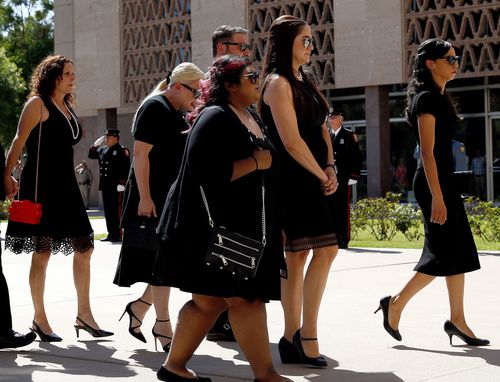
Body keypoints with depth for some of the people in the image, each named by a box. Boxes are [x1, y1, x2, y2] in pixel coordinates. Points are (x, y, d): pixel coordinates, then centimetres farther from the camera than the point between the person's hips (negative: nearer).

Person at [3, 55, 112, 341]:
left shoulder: (68, 107, 18)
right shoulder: (38, 103, -5)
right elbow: (19, 141, -11)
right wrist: (7, 176, -17)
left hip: (67, 185, 8)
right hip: (41, 185, -8)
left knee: (84, 248, 5)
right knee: (42, 252, -4)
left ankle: (84, 314, 11)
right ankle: (40, 319, 6)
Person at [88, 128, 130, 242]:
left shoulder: (122, 151, -7)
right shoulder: (103, 150, 15)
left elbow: (126, 169, -13)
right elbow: (91, 155, 24)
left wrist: (122, 184, -19)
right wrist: (95, 145, 8)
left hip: (116, 186, -8)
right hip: (105, 186, 8)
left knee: (117, 211, -5)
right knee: (108, 211, 10)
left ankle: (118, 235, -2)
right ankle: (111, 234, 16)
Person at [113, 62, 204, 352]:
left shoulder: (178, 113, 16)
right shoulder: (154, 108, -11)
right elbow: (141, 154, -17)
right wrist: (145, 198, -23)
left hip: (174, 197, 9)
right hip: (153, 198, -9)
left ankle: (139, 307, 21)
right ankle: (162, 324, 0)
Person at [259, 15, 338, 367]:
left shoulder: (304, 81, 18)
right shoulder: (278, 83, -10)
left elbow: (321, 129, 18)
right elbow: (291, 141, -16)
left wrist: (331, 168, 2)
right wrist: (322, 175, -8)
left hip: (312, 179, 9)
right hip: (294, 180, -9)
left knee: (297, 257, 9)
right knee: (326, 249, -14)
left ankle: (293, 339, 13)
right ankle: (307, 335, -9)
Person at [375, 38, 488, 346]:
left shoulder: (439, 97, 15)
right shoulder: (426, 98, -13)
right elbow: (427, 152, -19)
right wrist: (436, 198, -23)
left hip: (444, 179, 10)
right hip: (433, 182, -10)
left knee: (459, 251, 8)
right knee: (444, 253, -7)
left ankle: (457, 320, 12)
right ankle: (395, 304, 3)